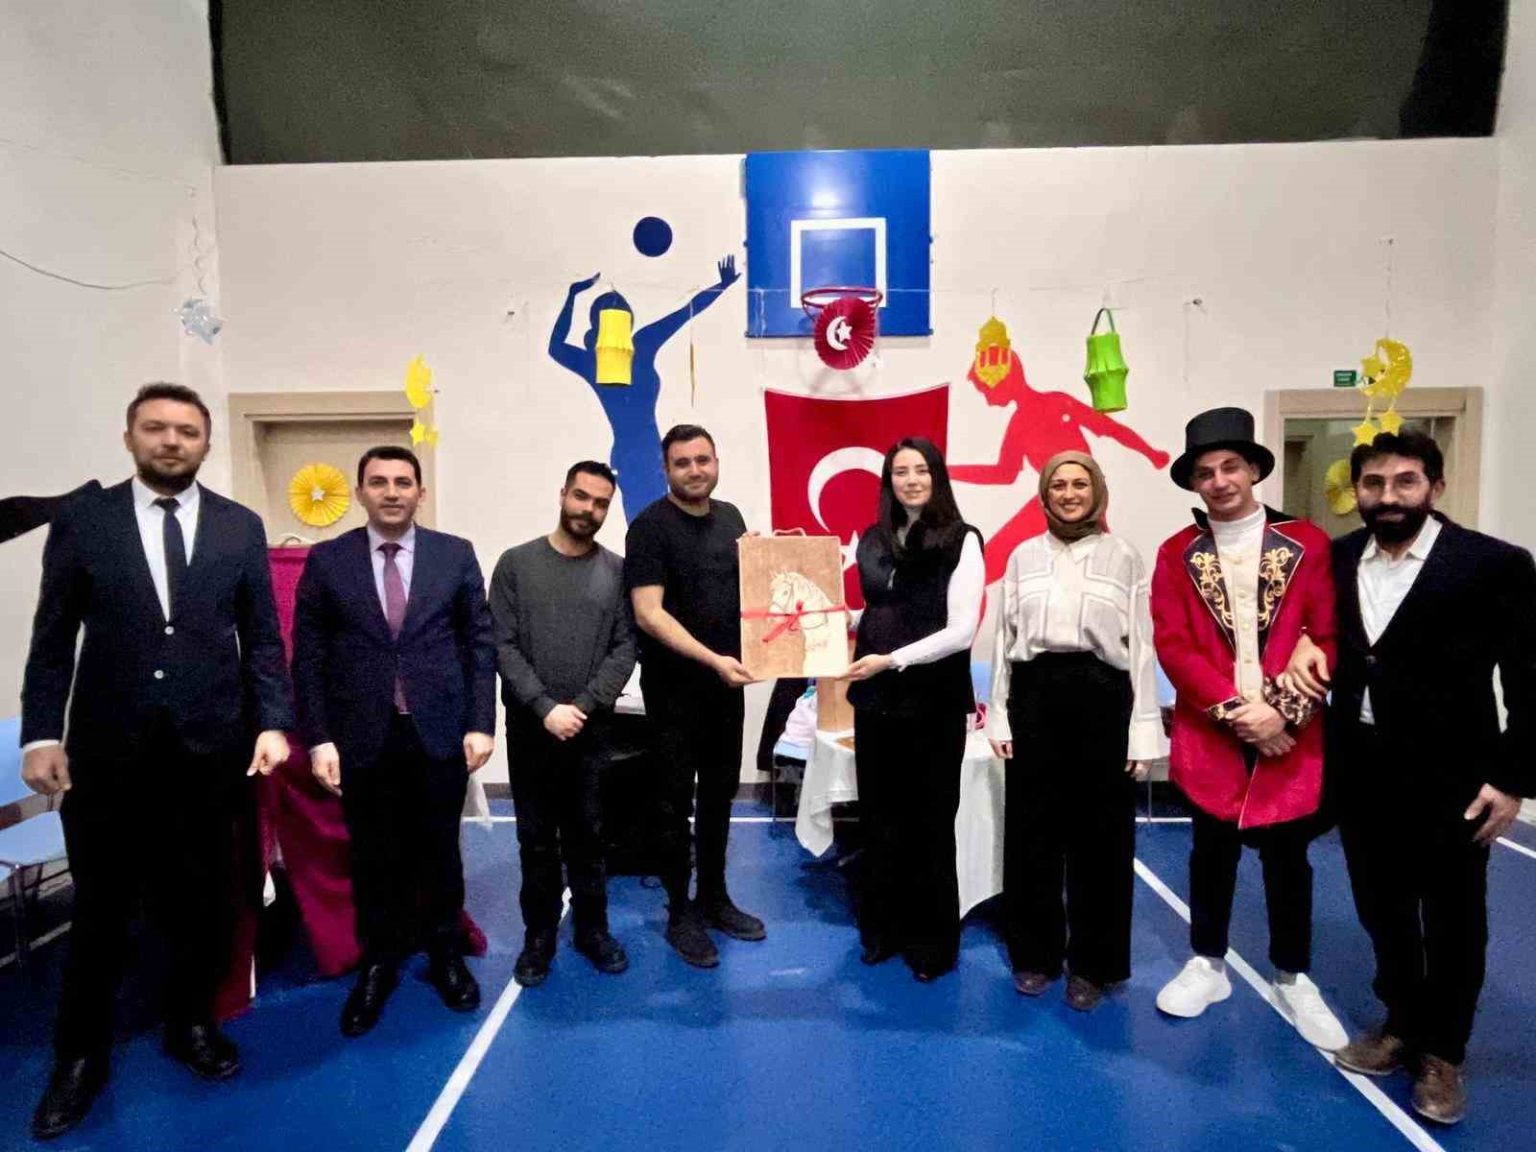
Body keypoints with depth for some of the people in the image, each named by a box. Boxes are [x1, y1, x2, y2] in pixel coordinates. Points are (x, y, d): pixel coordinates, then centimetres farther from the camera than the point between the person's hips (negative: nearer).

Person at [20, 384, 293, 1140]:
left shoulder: (240, 527, 2)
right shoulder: (81, 519, 0)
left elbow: (263, 637, 3)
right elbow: (53, 639, 1)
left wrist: (272, 723, -5)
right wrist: (41, 735, -6)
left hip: (211, 747, 1)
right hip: (108, 748, -1)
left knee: (203, 902, 14)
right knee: (100, 908, 13)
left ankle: (190, 1023, 35)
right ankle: (82, 1055, 31)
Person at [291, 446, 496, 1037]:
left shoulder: (455, 555, 1)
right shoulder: (326, 561, 1)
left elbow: (480, 644, 1)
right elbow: (308, 657, 1)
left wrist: (480, 723, -5)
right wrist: (318, 738, -5)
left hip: (440, 733, 0)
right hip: (362, 738, 0)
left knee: (439, 850, 13)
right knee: (373, 857, 12)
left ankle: (445, 954, 32)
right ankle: (377, 964, 32)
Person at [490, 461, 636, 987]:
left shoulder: (617, 571, 2)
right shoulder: (516, 563, 0)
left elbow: (625, 649, -3)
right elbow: (503, 646, -5)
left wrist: (582, 706, -13)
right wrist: (546, 707, -14)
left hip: (592, 728, 1)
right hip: (530, 726, 0)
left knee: (588, 836, 11)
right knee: (536, 838, 10)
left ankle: (592, 929, 27)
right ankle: (539, 935, 25)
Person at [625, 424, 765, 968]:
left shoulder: (730, 517, 8)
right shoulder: (650, 526, -12)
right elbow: (648, 613, -19)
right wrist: (713, 660, -25)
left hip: (727, 682, 6)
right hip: (675, 685, -6)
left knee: (720, 792, 15)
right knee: (677, 799, 6)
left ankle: (715, 898, 31)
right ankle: (680, 913, 21)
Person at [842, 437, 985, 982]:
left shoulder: (961, 541, -7)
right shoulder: (870, 540, 8)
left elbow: (960, 631, -13)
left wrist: (892, 660, -18)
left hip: (935, 699, -4)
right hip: (876, 696, 5)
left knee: (929, 821, 9)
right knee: (879, 816, 13)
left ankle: (932, 940, 26)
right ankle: (883, 928, 30)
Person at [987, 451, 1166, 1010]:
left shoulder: (1124, 557, 3)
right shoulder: (1024, 556, 8)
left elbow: (1141, 645, 1)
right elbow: (1005, 638, 9)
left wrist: (1143, 730, -4)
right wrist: (999, 717, 5)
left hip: (1101, 697, -1)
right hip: (1035, 695, 2)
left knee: (1099, 834, 7)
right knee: (1032, 830, 9)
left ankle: (1091, 964, 24)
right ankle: (1035, 953, 26)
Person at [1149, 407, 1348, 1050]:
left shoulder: (1307, 544, -1)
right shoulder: (1177, 555, 1)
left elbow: (1327, 638, -4)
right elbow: (1172, 646, -6)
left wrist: (1283, 711, -14)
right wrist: (1233, 711, -15)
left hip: (1290, 736, 0)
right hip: (1209, 736, 1)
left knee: (1288, 858, 12)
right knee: (1212, 852, 13)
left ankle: (1293, 979, 31)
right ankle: (1207, 964, 31)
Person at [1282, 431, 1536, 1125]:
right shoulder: (1336, 559, 2)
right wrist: (1306, 645, -6)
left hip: (1449, 781, -4)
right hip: (1361, 775, 4)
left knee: (1452, 923, 13)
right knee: (1383, 910, 18)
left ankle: (1443, 1052, 33)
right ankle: (1402, 1025, 39)